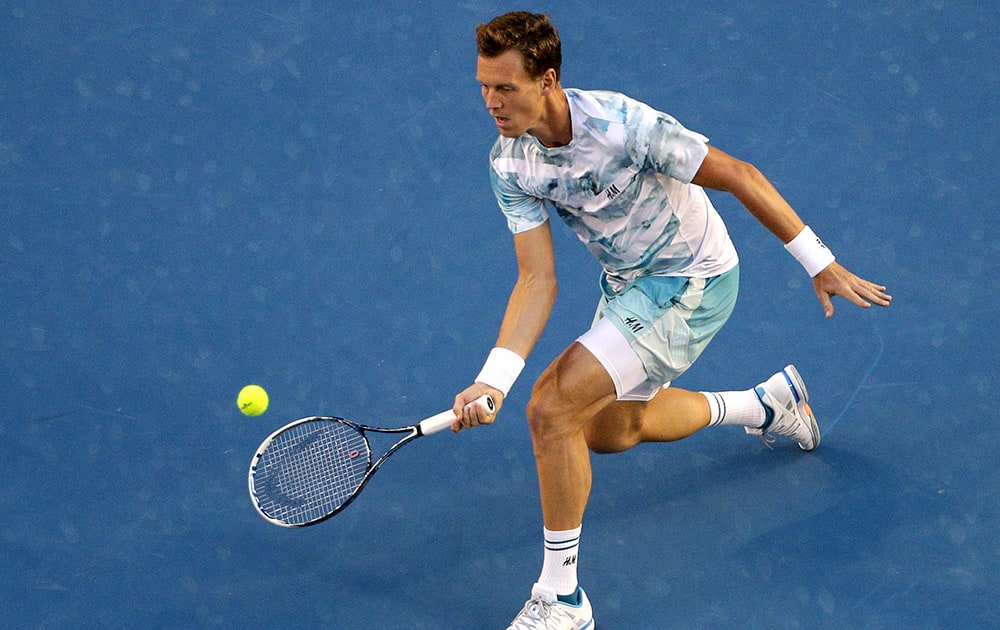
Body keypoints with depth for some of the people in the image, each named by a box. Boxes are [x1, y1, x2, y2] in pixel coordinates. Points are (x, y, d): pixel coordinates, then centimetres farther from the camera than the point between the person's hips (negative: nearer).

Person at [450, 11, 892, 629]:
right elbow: (538, 281, -15)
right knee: (609, 430, 26)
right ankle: (767, 403, 44)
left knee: (553, 406, -21)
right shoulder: (509, 164, -14)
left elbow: (738, 175, -22)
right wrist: (493, 380, -29)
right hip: (625, 281, 8)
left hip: (692, 282, -8)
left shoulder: (622, 125, -32)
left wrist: (820, 262, -18)